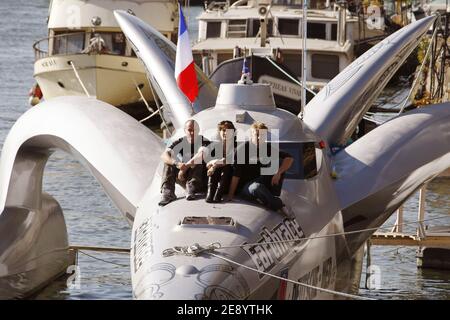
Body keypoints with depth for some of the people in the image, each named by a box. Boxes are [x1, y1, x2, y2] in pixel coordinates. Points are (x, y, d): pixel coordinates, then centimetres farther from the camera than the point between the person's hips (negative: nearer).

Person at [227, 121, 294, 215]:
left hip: (263, 183, 5)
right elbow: (236, 174, -15)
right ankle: (279, 206, -30)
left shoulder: (268, 148, 0)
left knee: (280, 162, -10)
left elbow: (289, 158, -5)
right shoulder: (242, 149, -12)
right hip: (246, 185, -5)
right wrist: (230, 195, -17)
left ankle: (274, 196, -14)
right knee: (256, 188, -41)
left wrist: (278, 173, -21)